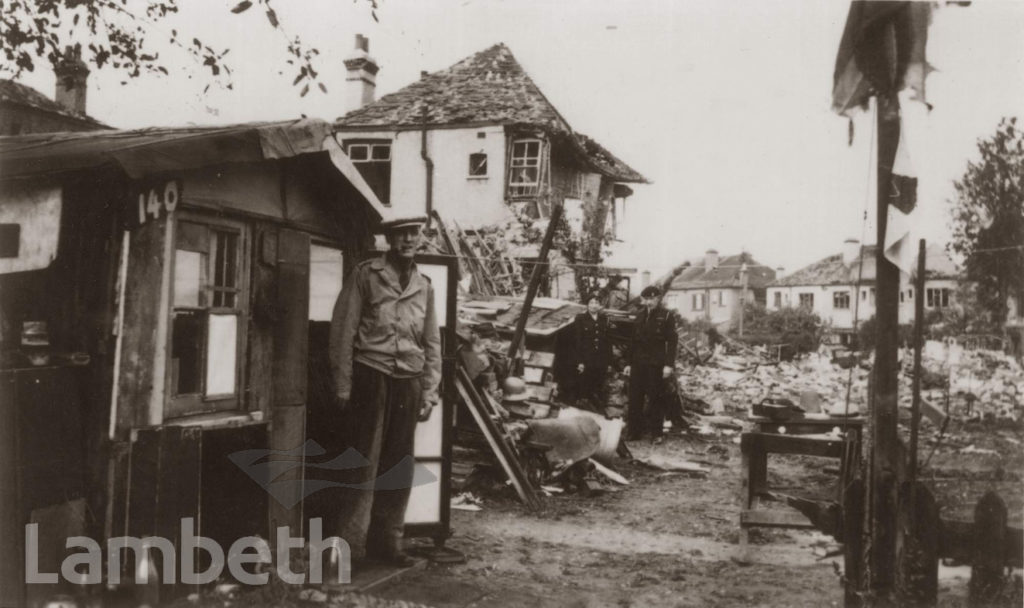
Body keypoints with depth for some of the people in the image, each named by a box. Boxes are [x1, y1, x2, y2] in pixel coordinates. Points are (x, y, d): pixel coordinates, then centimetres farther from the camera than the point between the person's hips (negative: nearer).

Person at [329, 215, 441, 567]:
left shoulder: (424, 286, 14)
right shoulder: (366, 276, 1)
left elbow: (432, 343, 18)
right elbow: (343, 331, -2)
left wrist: (429, 392, 11)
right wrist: (343, 386, -6)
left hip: (409, 383, 4)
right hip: (371, 378, -4)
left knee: (400, 467, 7)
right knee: (364, 463, -5)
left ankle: (387, 542, 19)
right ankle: (349, 546, 4)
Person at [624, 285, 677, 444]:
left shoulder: (666, 316, -2)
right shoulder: (640, 316, 13)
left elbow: (672, 341, -7)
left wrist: (668, 364, -14)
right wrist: (629, 363, 14)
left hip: (656, 365, -5)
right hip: (638, 363, 5)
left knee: (656, 399, 1)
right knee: (635, 398, 5)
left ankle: (656, 433, 9)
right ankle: (634, 431, 12)